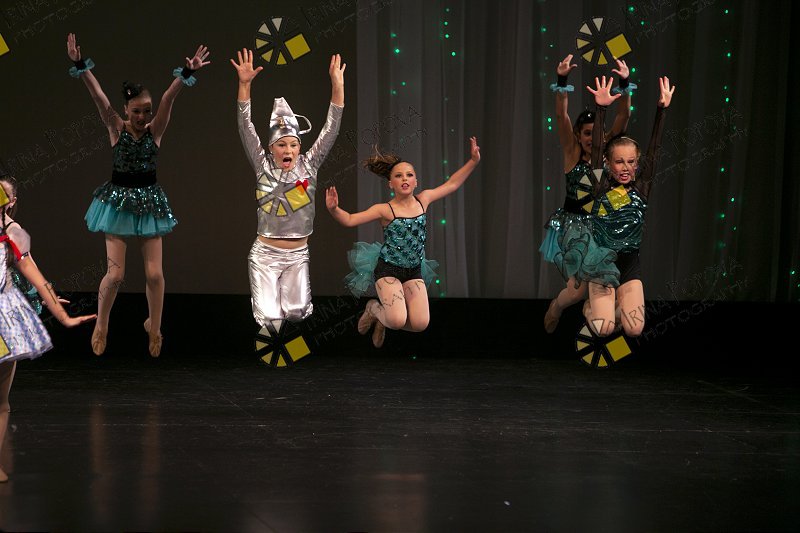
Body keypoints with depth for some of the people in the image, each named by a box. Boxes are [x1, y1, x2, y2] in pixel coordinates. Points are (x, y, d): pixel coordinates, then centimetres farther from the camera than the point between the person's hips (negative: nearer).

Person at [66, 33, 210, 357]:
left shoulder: (156, 130, -5)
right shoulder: (116, 128, -6)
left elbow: (169, 98, -20)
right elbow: (97, 95, -19)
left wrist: (187, 73, -36)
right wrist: (80, 65, -32)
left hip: (149, 200, 1)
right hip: (119, 199, -1)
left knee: (154, 273, 1)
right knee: (115, 273, -5)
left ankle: (154, 326, 25)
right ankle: (101, 326, 19)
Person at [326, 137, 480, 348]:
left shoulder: (423, 200, 1)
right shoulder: (385, 210, -12)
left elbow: (452, 184, 13)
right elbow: (350, 220, -15)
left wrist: (473, 161, 9)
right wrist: (334, 209, -36)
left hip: (414, 271, 5)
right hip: (388, 269, -5)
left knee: (420, 323, -10)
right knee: (397, 321, -23)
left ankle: (384, 318, 21)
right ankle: (374, 309, 13)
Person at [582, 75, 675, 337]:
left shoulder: (641, 186, -1)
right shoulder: (600, 186, -5)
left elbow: (654, 150, -8)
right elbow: (596, 150, -14)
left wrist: (662, 109, -18)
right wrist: (601, 109, -25)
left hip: (629, 263, 2)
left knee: (634, 329, -13)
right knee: (604, 328, -14)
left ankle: (618, 304, 22)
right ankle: (591, 307, 21)